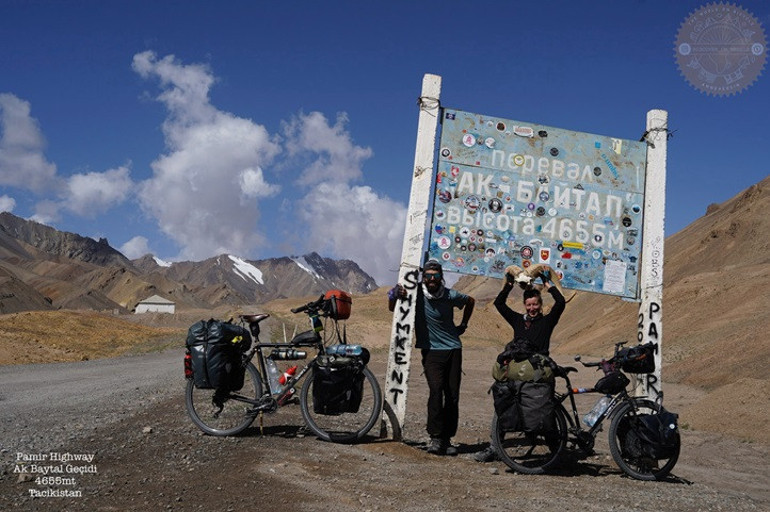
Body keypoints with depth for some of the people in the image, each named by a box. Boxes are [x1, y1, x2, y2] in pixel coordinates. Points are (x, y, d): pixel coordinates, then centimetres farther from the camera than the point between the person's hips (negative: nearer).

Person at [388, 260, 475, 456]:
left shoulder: (450, 295, -1)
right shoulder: (416, 293, -5)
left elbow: (470, 301, 20)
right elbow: (392, 309, 3)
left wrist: (463, 325, 17)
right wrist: (394, 295, -17)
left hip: (453, 349, 2)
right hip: (431, 350, -2)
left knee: (453, 396, -1)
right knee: (436, 389, -21)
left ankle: (446, 439, 8)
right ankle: (435, 437, -16)